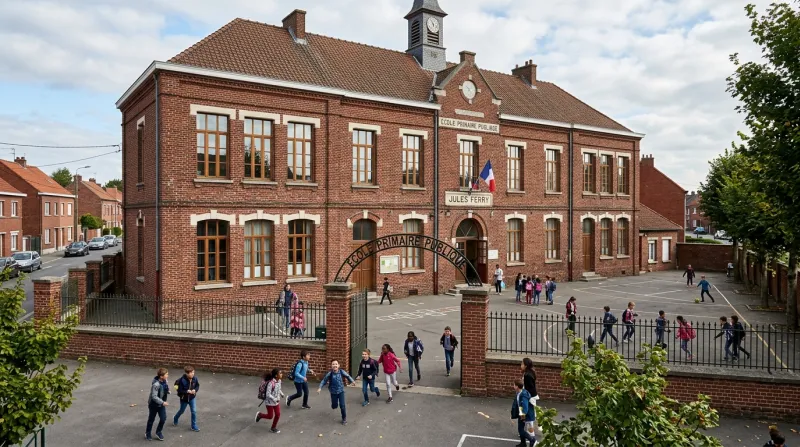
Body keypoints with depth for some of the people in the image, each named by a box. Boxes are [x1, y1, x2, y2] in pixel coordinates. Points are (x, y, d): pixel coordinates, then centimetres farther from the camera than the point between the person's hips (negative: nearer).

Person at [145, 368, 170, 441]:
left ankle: (158, 432, 27)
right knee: (151, 419, 14)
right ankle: (148, 433, 37)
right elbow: (154, 396, -30)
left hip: (162, 404, 6)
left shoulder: (165, 381, -9)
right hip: (154, 404, -6)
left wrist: (168, 391, -8)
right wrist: (162, 402, -32)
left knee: (163, 418, 4)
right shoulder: (156, 384, -32)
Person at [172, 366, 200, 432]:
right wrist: (187, 391, -32)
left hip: (192, 398, 2)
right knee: (181, 411, 21)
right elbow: (179, 390, -23)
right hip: (184, 398, -2)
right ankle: (175, 419, 55)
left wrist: (195, 390, -20)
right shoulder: (182, 380, -29)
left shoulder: (195, 378, -17)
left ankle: (194, 426, 13)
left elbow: (197, 386, -1)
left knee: (194, 411, -1)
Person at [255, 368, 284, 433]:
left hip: (276, 401, 7)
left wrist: (281, 394, -2)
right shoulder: (271, 383, -31)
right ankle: (259, 415, 36)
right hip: (270, 402, -7)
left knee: (278, 414, 8)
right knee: (270, 416, 8)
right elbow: (268, 394, -29)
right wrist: (275, 399, -31)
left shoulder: (279, 381, -7)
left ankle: (273, 428, 28)